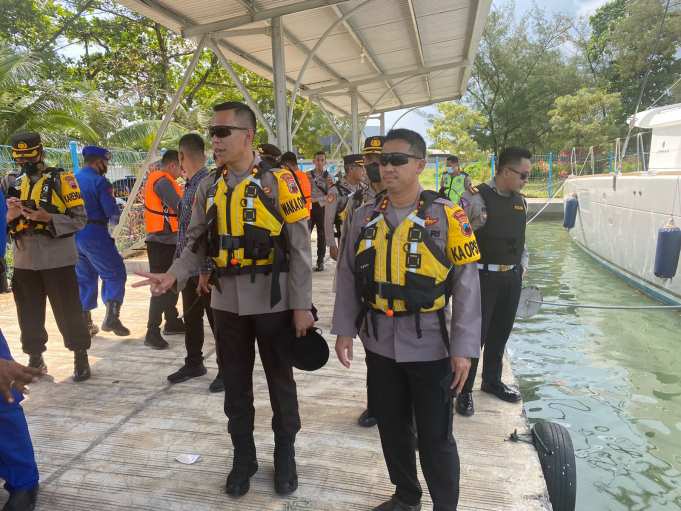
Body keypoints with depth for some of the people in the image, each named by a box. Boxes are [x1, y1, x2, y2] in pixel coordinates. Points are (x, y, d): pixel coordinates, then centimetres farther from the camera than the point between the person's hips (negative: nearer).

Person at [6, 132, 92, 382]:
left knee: (68, 311, 3)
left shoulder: (61, 179, -3)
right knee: (29, 313, 13)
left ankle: (81, 358, 17)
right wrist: (11, 216, -7)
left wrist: (47, 217, -21)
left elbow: (80, 219, -8)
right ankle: (35, 359, 28)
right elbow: (7, 226, 15)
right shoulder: (12, 183, 11)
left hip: (57, 259, -4)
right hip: (24, 261, 5)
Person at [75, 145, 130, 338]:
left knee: (84, 278, 16)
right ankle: (111, 318, -9)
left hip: (74, 234, 8)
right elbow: (112, 211, -15)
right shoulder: (99, 181, -10)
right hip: (94, 234, -8)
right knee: (115, 274, 1)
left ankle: (85, 323, 20)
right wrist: (114, 215, 6)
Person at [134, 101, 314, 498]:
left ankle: (285, 456, 33)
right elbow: (199, 243, 7)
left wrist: (302, 305, -12)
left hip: (273, 300, -4)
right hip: (227, 301, 4)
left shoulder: (278, 182, -9)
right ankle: (243, 457, 36)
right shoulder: (209, 188, 6)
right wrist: (175, 275, -12)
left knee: (281, 382, 12)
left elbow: (299, 248, -10)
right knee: (235, 384, 16)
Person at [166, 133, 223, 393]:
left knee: (216, 319, 4)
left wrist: (206, 271, -21)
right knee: (190, 317, 19)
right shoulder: (190, 184, 10)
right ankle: (193, 363, 36)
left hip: (206, 266, -9)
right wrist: (180, 260, 16)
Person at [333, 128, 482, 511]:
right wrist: (344, 330, 4)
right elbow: (348, 277, 7)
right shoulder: (366, 217, 3)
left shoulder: (446, 216, -9)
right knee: (392, 427, 19)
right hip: (380, 343, 4)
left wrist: (463, 348, -12)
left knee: (435, 437, 9)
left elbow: (467, 285, -9)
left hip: (429, 344, -4)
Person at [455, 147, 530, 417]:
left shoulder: (520, 201, 9)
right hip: (483, 277, -7)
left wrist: (522, 266, 13)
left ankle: (492, 380, 39)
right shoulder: (476, 198, -15)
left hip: (512, 277, 7)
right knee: (474, 334, 1)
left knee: (500, 333, 19)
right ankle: (464, 390, 19)